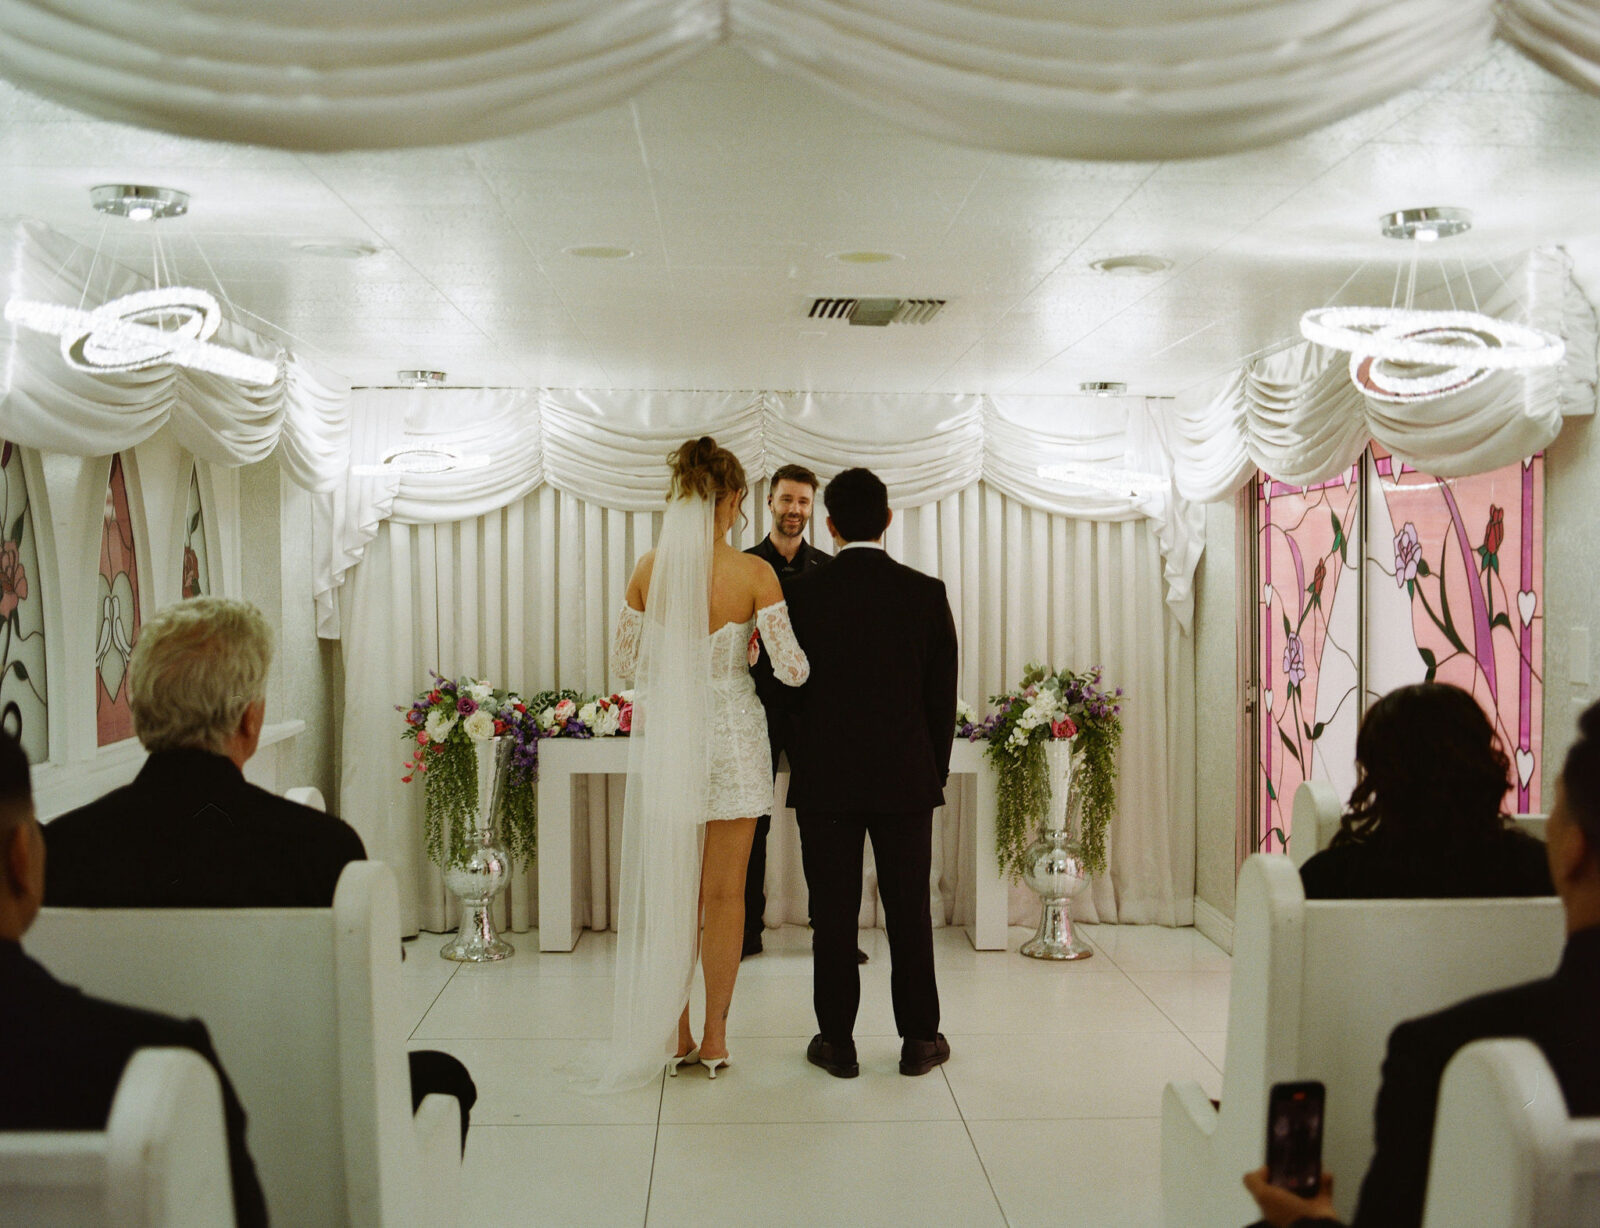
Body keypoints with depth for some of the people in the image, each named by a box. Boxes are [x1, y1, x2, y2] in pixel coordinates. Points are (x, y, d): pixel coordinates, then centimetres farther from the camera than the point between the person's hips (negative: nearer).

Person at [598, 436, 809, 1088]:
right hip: (731, 736, -2)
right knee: (723, 894, 9)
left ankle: (673, 1035, 19)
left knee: (669, 891, 13)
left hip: (664, 735, 3)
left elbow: (624, 657, 6)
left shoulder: (650, 567, -4)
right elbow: (789, 667, -13)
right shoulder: (753, 572, -13)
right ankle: (714, 1038, 16)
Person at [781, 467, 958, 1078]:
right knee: (908, 911, 10)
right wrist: (936, 771, 11)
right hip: (906, 777, 1)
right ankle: (919, 1039, 20)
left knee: (833, 914, 7)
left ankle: (837, 1041, 15)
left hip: (825, 779, 0)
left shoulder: (800, 593, -6)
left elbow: (785, 688, 0)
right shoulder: (926, 593, -4)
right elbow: (943, 695, 0)